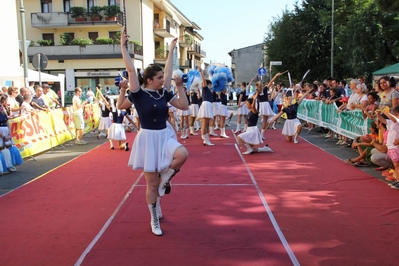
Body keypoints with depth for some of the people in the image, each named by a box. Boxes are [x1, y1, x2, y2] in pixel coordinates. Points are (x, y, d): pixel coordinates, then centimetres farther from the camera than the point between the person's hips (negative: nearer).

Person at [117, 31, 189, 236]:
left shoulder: (164, 93, 4)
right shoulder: (138, 94, -9)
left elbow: (184, 106, 9)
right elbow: (131, 69, -15)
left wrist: (179, 86, 9)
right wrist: (123, 47, -9)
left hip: (165, 135, 4)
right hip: (148, 139, -4)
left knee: (182, 154, -30)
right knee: (152, 184, 3)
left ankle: (165, 178, 1)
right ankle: (155, 221, 21)